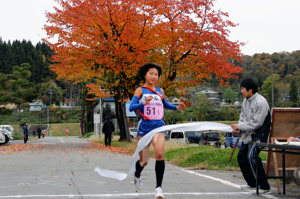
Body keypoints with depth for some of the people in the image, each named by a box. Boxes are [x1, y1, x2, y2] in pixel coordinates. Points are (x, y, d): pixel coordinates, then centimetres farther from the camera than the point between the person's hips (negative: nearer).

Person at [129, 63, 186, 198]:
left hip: (158, 126, 2)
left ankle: (158, 187, -16)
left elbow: (165, 104, 30)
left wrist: (177, 107, 13)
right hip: (144, 126, -2)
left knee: (159, 154, -22)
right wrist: (144, 103, -31)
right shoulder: (140, 90, -1)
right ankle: (137, 176, 42)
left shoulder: (160, 91, 12)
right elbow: (131, 107, -14)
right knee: (144, 160, 7)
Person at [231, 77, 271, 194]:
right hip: (248, 134, 10)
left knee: (252, 156, -23)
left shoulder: (260, 102, -19)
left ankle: (264, 187, -16)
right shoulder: (245, 101, 9)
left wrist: (240, 126, -15)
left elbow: (256, 123, -21)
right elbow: (243, 117, 16)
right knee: (241, 156, 14)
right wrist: (238, 129, -3)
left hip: (259, 134, -10)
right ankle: (251, 183, 29)